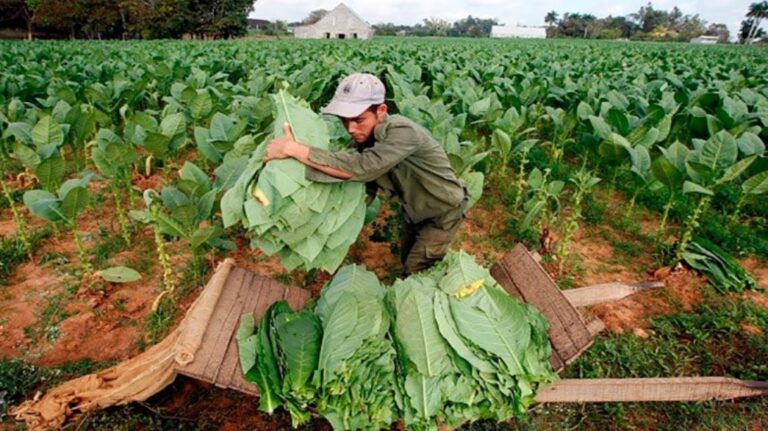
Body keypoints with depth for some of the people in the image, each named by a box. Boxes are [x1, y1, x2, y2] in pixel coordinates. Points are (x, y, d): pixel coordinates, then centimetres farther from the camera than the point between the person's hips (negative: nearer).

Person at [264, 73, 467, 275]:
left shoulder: (403, 132, -36)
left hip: (443, 212, -7)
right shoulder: (366, 137, -12)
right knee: (406, 260, 23)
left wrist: (293, 149, -46)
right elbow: (367, 184, -4)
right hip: (417, 211, 7)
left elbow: (361, 168, -49)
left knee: (415, 274, 1)